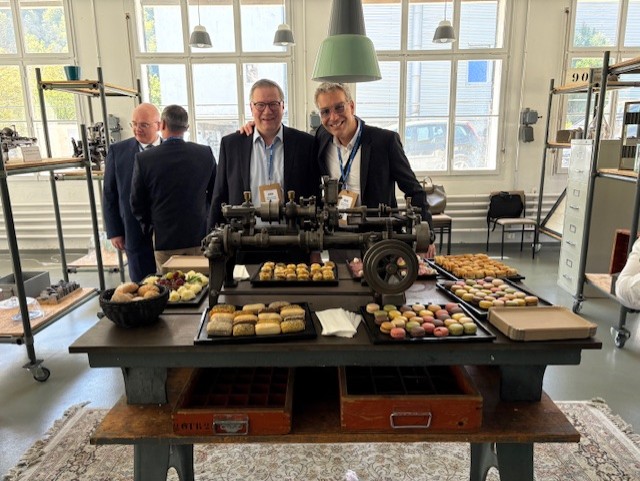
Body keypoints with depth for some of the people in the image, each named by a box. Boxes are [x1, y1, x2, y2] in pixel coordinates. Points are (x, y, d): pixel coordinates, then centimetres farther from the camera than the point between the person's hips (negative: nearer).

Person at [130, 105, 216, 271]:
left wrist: (149, 227, 14)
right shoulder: (205, 153, -5)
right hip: (200, 236, 1)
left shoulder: (143, 159, -9)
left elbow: (137, 202, 0)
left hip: (164, 238, -1)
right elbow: (216, 193, 3)